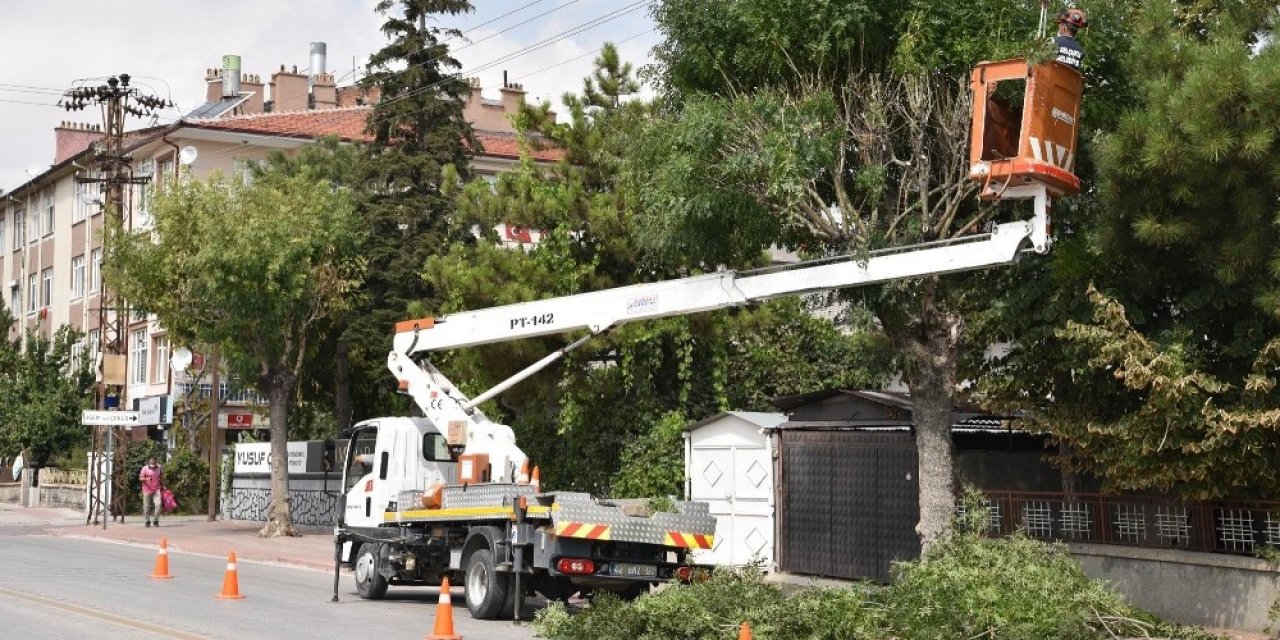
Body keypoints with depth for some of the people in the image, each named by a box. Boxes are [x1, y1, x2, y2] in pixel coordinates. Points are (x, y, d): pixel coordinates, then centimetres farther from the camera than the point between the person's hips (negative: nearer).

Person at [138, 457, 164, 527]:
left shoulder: (159, 468, 1)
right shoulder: (145, 468, -7)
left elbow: (162, 477, 17)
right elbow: (140, 478, -9)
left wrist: (162, 486, 18)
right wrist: (146, 479, -29)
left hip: (157, 489, 1)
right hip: (147, 489, -1)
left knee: (158, 504, -14)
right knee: (146, 506, 2)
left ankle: (156, 520, 0)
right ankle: (147, 521, 20)